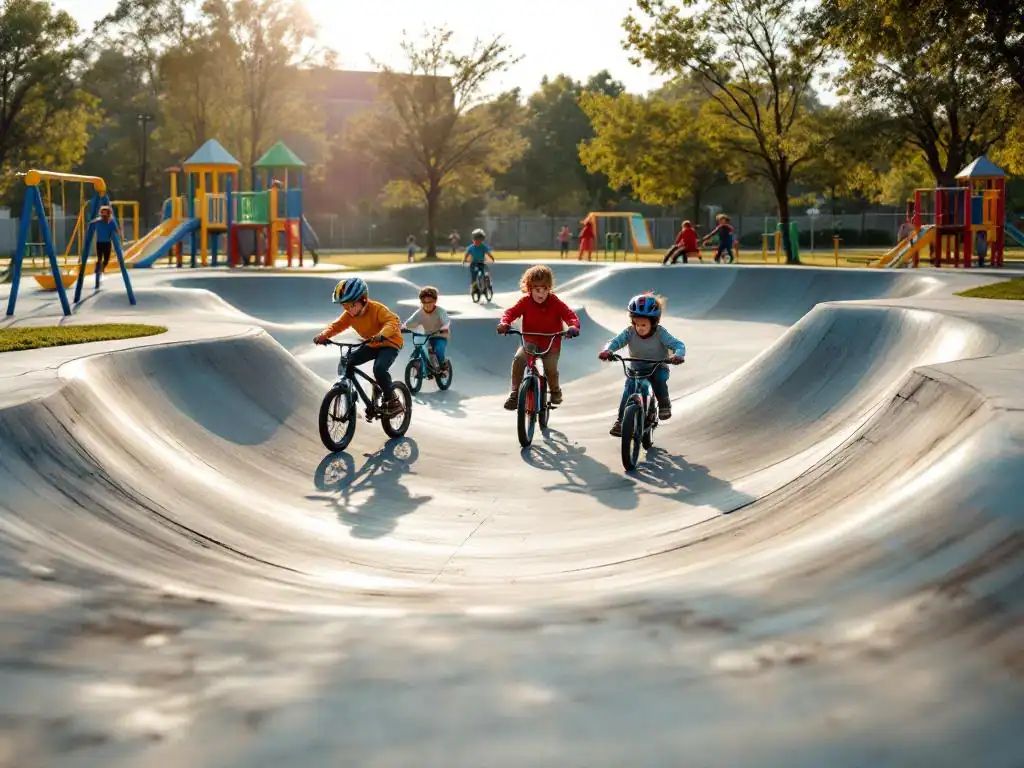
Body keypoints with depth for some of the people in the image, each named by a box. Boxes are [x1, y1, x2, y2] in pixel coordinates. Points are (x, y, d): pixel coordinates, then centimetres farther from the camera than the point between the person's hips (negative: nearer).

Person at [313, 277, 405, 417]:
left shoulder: (377, 309, -27)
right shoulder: (349, 314, -7)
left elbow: (393, 321, -40)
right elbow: (336, 325, -11)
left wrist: (381, 334, -60)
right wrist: (323, 335, -33)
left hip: (389, 343, -7)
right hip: (371, 345, 7)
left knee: (379, 369, -33)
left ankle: (393, 401, -15)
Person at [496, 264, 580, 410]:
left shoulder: (555, 303, -9)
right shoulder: (525, 302, -7)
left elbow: (570, 315, -13)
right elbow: (511, 312, -10)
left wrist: (573, 326, -35)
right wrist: (504, 323, -32)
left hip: (551, 344, -1)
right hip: (529, 342, 1)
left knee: (550, 367, -20)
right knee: (518, 360, -25)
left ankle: (555, 390, 15)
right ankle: (514, 393, -11)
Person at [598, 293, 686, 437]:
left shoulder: (660, 333, -20)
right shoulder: (629, 332, -15)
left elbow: (679, 345, -24)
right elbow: (615, 341, -24)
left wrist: (677, 355, -48)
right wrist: (607, 350, -47)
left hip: (658, 367, -2)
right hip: (636, 369, 2)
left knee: (659, 379, -33)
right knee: (628, 390, -19)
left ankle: (664, 405, -8)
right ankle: (620, 421, -8)